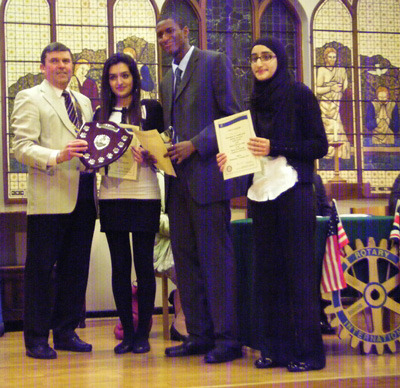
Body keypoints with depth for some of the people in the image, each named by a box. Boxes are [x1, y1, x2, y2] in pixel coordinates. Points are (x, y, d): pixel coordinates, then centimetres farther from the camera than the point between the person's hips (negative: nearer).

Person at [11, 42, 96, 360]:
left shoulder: (84, 102, 23)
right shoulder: (30, 99, 2)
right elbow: (22, 148, -8)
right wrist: (56, 157, -24)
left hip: (84, 194, 6)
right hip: (50, 197, -6)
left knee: (76, 267, 9)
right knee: (41, 268, -2)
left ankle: (66, 332, 19)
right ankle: (37, 339, 6)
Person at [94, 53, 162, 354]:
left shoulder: (151, 109, 3)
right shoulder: (102, 115, 12)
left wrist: (147, 155, -17)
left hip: (144, 195, -3)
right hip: (112, 196, 3)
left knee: (144, 264, 0)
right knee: (119, 265, 5)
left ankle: (143, 333, 9)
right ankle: (127, 332, 13)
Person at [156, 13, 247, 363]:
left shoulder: (214, 63, 0)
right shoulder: (167, 80, 22)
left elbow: (232, 117, -8)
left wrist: (194, 145, -16)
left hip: (207, 176, -8)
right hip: (178, 180, 8)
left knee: (216, 257, -7)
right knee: (185, 259, 7)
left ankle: (228, 338, -1)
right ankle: (200, 335, 15)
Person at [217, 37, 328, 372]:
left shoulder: (299, 95, -1)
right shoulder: (255, 101, 16)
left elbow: (320, 145, -6)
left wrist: (275, 148, -15)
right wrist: (233, 157, 0)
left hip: (293, 190, -6)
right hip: (261, 191, 6)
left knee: (299, 269, -4)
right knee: (268, 271, 5)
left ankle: (307, 350, 2)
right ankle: (275, 348, 11)